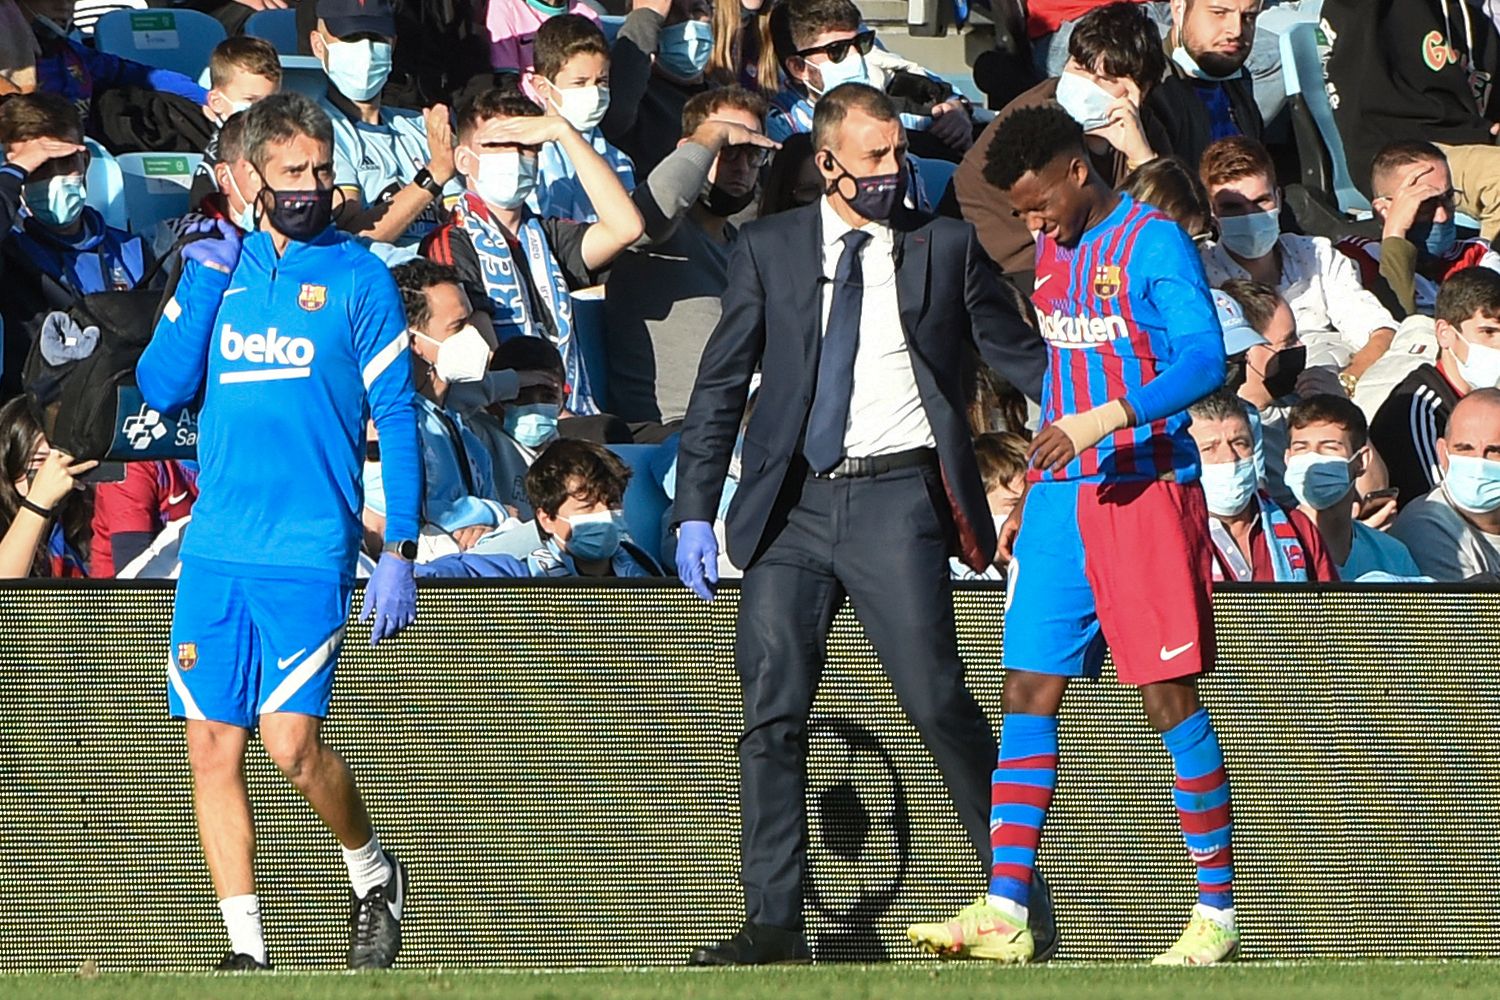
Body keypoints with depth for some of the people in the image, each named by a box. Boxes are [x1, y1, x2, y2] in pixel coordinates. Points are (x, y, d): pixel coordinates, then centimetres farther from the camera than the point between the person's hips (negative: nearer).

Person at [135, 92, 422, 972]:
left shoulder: (358, 276, 0)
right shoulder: (219, 264, 12)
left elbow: (397, 419, -1)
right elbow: (162, 388, 6)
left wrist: (401, 552, -8)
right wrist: (204, 280, -4)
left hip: (308, 550, -4)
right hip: (215, 546, 4)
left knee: (291, 742, -14)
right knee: (213, 748, 0)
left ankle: (373, 873, 14)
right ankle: (247, 949, 7)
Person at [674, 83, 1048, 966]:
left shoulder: (944, 247, 8)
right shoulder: (769, 249, 10)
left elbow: (1022, 356, 13)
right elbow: (722, 385, 11)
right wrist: (695, 511, 4)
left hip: (898, 497, -2)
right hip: (793, 505, 2)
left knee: (937, 697, -11)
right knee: (772, 712, -2)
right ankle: (775, 923, 2)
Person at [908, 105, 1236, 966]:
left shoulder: (1154, 243, -10)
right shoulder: (1054, 253, 15)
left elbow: (1206, 360, -22)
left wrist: (1105, 420, -33)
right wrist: (1031, 493, 22)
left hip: (1148, 494, -7)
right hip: (1063, 499, 7)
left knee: (1170, 696, -5)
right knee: (1029, 693, 0)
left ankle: (1217, 912, 3)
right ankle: (1005, 913, -2)